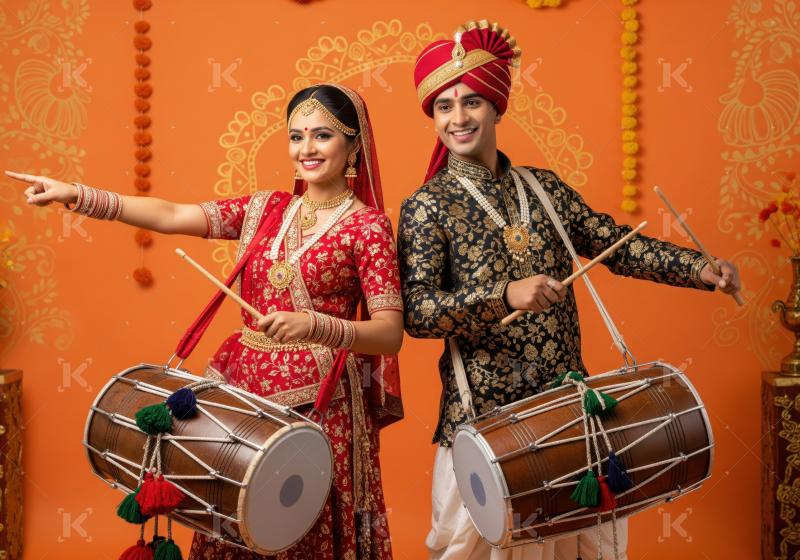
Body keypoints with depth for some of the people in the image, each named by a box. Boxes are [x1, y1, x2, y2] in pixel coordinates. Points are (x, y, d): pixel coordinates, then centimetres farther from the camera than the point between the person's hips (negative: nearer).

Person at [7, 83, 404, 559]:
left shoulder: (368, 225, -7)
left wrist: (313, 326, -29)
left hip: (316, 397, -4)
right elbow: (170, 216, -1)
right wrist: (78, 195, -10)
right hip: (245, 381, 5)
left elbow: (391, 334, -13)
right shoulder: (265, 208, 8)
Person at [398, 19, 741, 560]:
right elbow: (415, 313, -16)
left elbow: (613, 242, 7)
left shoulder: (542, 186, 7)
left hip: (567, 398, 5)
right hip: (485, 409, -4)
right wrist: (504, 295, -29)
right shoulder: (427, 206, -8)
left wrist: (699, 269, -6)